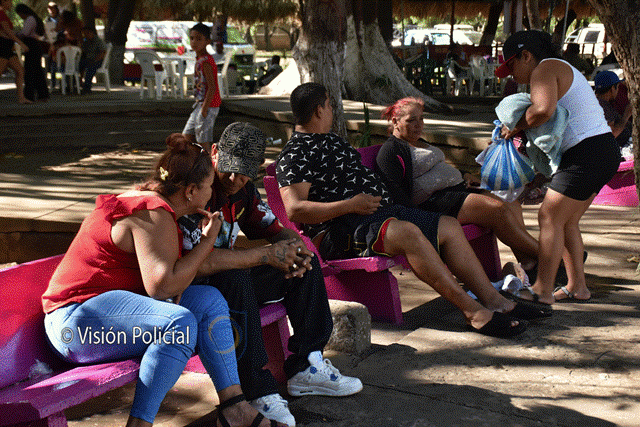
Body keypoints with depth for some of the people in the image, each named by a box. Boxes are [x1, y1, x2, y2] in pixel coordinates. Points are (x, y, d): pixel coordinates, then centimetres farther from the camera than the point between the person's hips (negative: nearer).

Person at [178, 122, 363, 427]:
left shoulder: (241, 186, 1)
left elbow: (272, 228, 13)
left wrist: (293, 246, -13)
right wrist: (266, 255, -30)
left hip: (232, 283, 9)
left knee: (305, 264, 1)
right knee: (235, 279, -38)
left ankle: (305, 368, 1)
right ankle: (259, 394, -30)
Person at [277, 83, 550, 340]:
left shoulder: (331, 141, 22)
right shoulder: (296, 156, -9)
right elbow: (295, 210, -21)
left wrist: (379, 197, 17)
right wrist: (350, 205, -19)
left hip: (375, 211, 10)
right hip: (338, 232, -10)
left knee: (449, 226, 0)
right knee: (409, 232, -34)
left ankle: (493, 300, -3)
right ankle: (473, 311, -30)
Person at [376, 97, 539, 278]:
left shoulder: (418, 142, 26)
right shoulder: (391, 151, -5)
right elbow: (395, 193, -16)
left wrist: (463, 175, 18)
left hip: (458, 188, 11)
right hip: (433, 201, -11)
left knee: (512, 205, -6)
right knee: (498, 209, -23)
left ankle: (527, 262, -14)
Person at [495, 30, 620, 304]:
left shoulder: (545, 69, -8)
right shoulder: (563, 70, 24)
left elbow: (543, 109, -27)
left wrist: (517, 126, -12)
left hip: (587, 154, -10)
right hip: (604, 152, 10)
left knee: (550, 218, -7)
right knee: (566, 221, 15)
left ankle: (542, 291, -5)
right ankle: (577, 286, 20)